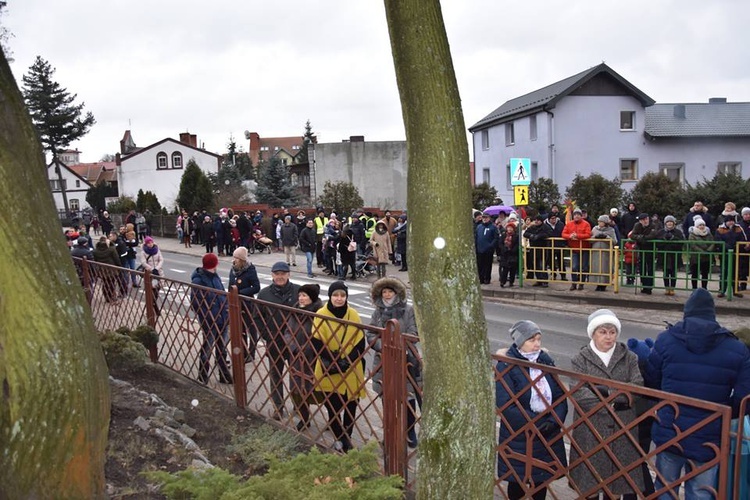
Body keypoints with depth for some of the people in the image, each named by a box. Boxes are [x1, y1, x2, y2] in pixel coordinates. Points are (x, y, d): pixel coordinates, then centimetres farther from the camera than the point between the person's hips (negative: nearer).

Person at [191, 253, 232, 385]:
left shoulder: (215, 277, 8)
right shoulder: (198, 280, -16)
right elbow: (195, 303, -16)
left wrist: (225, 309, 6)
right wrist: (206, 316, -17)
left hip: (222, 320, 8)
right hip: (209, 323, -8)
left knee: (222, 350, 18)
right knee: (207, 350, 7)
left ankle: (225, 376, 31)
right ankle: (202, 378, 23)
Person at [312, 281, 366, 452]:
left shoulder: (353, 315, -4)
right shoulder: (321, 314, -8)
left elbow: (360, 342, -3)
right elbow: (317, 342, -8)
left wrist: (348, 361, -15)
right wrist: (332, 361, -17)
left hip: (350, 371, 1)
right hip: (329, 370, -1)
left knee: (350, 405, 8)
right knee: (332, 406, 4)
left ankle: (347, 437, 26)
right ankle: (339, 438, 22)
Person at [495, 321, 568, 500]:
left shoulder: (546, 360, 3)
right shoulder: (507, 366, -13)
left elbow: (560, 395, 3)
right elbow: (505, 405, -18)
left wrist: (554, 420, -13)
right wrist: (536, 423, -19)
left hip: (547, 435, 5)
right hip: (518, 437, -4)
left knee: (542, 478, 15)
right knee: (518, 481, 8)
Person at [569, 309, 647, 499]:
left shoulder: (629, 357, 6)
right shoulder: (581, 359, 2)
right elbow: (578, 393, -10)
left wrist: (606, 392, -17)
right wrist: (607, 404, -16)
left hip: (622, 428, 2)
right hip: (591, 429, -1)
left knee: (628, 482, 6)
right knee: (590, 482, 4)